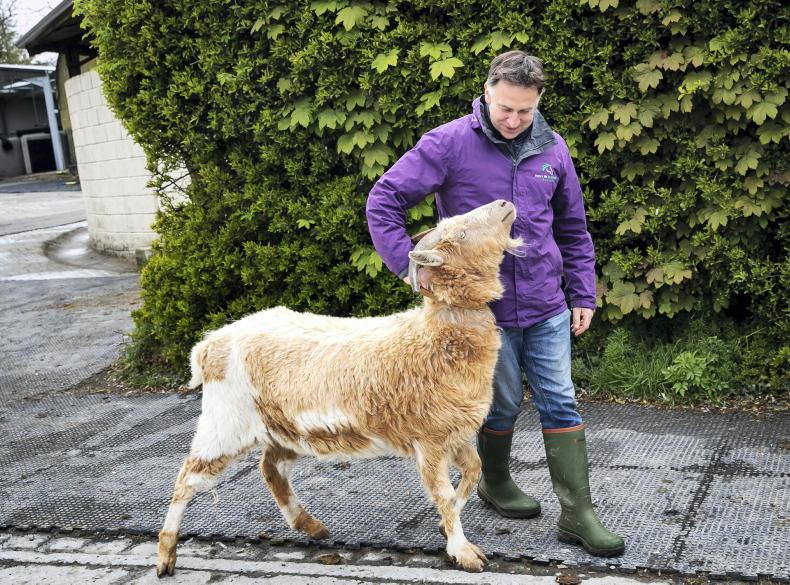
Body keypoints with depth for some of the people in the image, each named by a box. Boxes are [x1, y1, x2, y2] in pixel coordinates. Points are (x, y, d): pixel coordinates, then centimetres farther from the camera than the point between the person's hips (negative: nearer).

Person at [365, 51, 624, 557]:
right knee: (504, 403, 10)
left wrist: (584, 294, 12)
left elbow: (573, 229, 14)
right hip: (483, 307, -4)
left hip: (546, 306, 4)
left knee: (560, 403, 5)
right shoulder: (449, 144, -11)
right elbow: (384, 201, -9)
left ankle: (577, 513, 13)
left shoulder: (552, 149, 4)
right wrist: (410, 266, -14)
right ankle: (495, 482, 37)